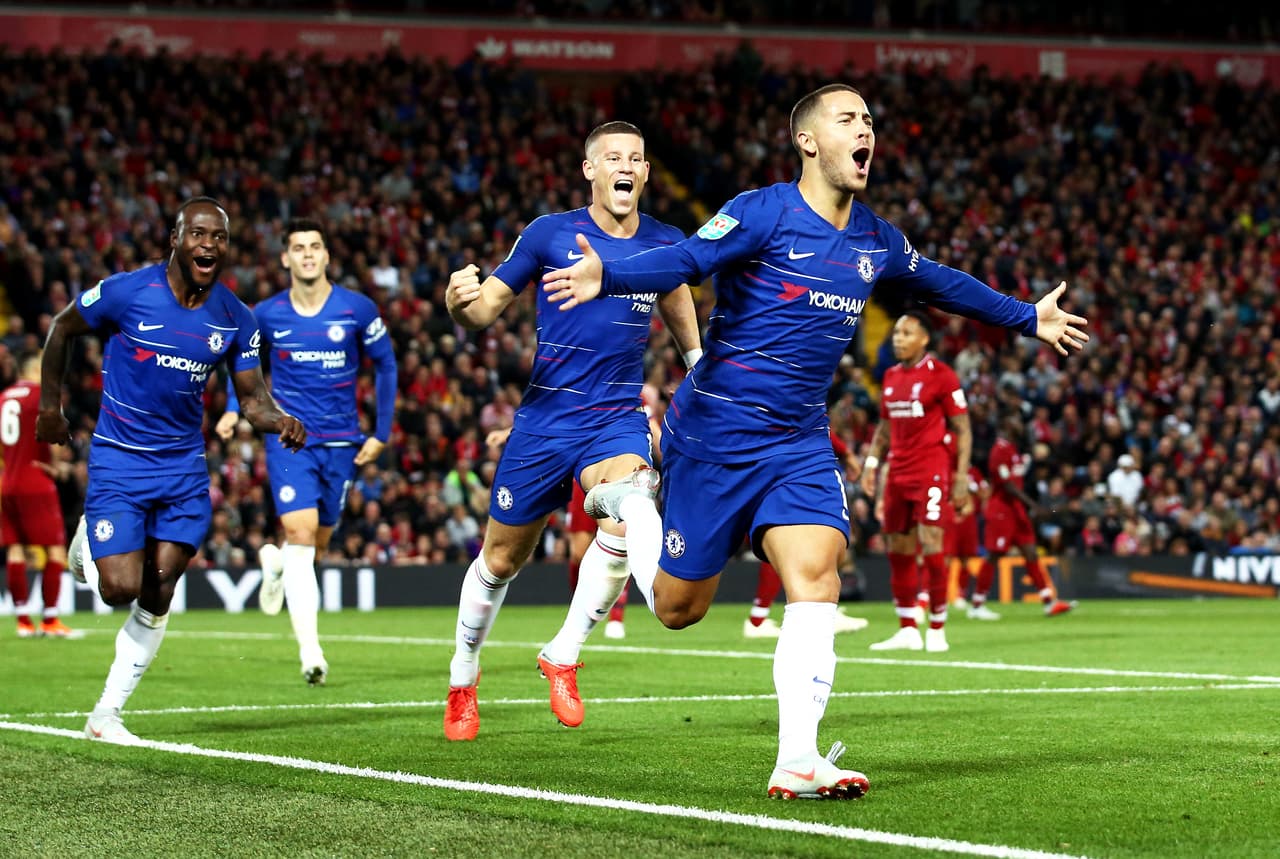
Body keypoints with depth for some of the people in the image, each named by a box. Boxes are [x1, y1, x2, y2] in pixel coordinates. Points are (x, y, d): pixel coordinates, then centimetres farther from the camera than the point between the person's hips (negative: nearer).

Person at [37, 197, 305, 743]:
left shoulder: (235, 318, -1)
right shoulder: (126, 293, -12)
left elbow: (251, 397, 4)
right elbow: (61, 329, 4)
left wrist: (280, 421, -19)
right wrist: (49, 406, 6)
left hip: (184, 468, 3)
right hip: (118, 463, -3)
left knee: (157, 597, -1)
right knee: (120, 588, -12)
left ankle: (106, 715, 12)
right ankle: (88, 543, 25)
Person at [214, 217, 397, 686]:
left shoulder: (357, 309, -3)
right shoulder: (266, 314, -1)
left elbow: (385, 364, 8)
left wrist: (381, 432, 4)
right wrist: (234, 408, -2)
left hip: (341, 442, 2)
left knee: (318, 543, 9)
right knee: (301, 532, -16)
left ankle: (275, 561, 48)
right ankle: (311, 651, -16)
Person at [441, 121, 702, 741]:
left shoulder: (665, 244, 2)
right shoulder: (550, 234, -6)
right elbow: (486, 307, -2)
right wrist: (458, 303, -25)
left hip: (618, 418, 1)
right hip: (545, 417, -1)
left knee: (626, 518, -30)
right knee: (501, 560, 9)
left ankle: (563, 655, -10)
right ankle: (463, 677, 35)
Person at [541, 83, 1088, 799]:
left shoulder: (876, 240, 9)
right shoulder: (764, 213, -11)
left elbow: (940, 283, 28)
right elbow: (684, 260, -24)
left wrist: (1028, 317, 38)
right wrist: (605, 277, -43)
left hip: (799, 441, 5)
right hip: (715, 434, -5)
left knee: (816, 578, -17)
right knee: (679, 607, 5)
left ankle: (798, 762, -17)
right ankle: (624, 505, 37)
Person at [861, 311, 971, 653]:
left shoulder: (941, 375, -6)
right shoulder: (891, 377, 14)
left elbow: (962, 429, -6)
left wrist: (962, 477, -12)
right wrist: (872, 462, 10)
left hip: (932, 472, -7)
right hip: (898, 472, 7)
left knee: (931, 547, -11)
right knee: (898, 550, 6)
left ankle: (937, 630, -3)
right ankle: (907, 630, 13)